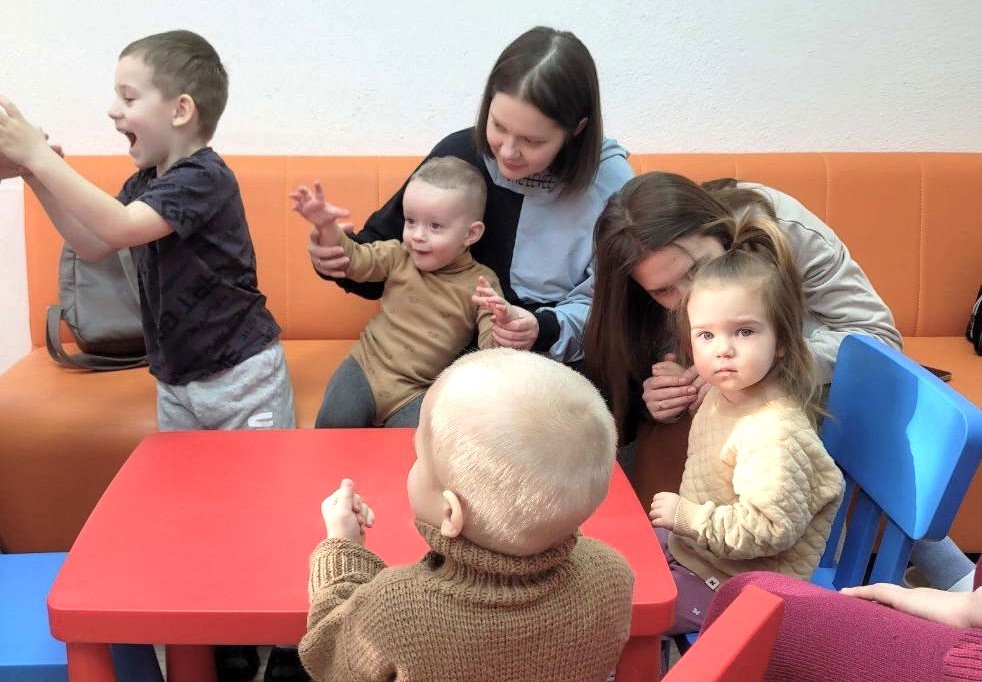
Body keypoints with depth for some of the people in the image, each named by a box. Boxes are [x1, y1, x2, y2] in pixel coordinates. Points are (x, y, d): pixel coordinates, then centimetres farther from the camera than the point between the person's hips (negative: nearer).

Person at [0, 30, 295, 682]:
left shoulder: (205, 177, -19)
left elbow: (121, 227, -32)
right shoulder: (146, 183, 8)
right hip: (176, 383, 9)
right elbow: (94, 245, 12)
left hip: (242, 378, -9)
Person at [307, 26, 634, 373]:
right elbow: (383, 245, 6)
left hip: (563, 359, -1)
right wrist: (339, 256, -15)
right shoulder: (459, 155, -7)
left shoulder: (611, 182, -13)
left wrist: (545, 329, -25)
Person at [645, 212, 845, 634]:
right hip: (691, 544, 9)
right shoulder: (723, 394, -2)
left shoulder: (774, 433, -30)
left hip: (731, 584, -9)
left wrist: (688, 515, -25)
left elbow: (769, 528, -32)